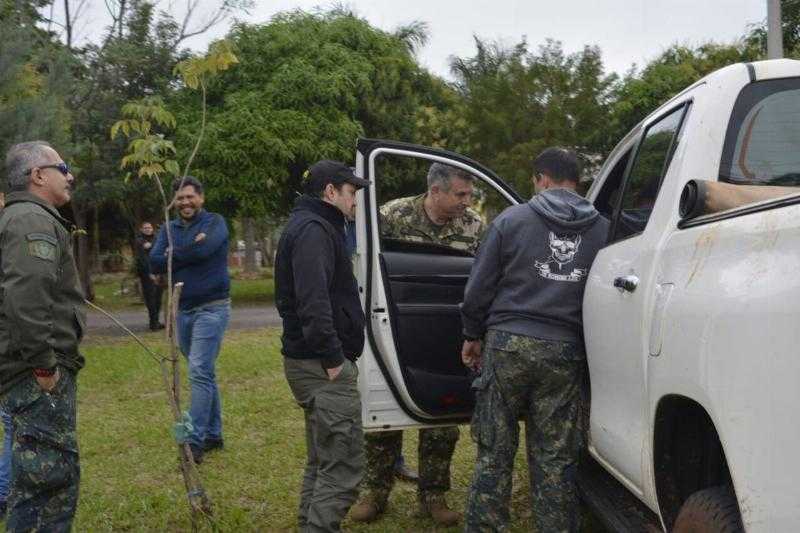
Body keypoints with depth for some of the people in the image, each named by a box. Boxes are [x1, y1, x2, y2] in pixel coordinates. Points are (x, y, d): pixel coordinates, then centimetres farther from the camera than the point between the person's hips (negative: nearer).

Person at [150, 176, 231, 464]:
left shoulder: (215, 222, -4)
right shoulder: (170, 229, 11)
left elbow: (203, 249, -24)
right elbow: (154, 263, -4)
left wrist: (172, 256, -8)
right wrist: (189, 251, -14)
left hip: (211, 308, -6)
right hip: (183, 310, 6)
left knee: (199, 372, -14)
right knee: (205, 373, 13)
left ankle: (194, 441, -13)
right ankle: (213, 435, 22)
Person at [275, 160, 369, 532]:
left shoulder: (310, 226, 20)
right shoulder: (313, 229, -14)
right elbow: (312, 301, -26)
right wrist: (332, 357, -24)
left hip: (313, 362, 11)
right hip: (322, 364, -11)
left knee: (322, 460, 18)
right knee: (344, 463, -9)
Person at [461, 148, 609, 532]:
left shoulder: (511, 220, -1)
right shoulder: (602, 230, 4)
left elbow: (480, 286, 1)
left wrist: (472, 335, 13)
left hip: (508, 343, -1)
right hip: (565, 353, 2)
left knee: (494, 453, 7)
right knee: (555, 459, 8)